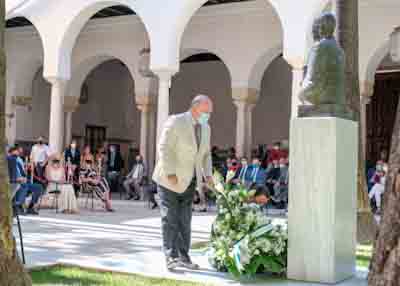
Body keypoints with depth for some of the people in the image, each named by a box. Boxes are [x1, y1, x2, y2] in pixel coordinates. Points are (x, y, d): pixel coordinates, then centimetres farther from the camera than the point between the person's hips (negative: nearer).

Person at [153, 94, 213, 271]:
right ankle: (171, 257, -5)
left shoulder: (205, 128, 6)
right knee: (170, 219, -6)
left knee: (185, 221, 7)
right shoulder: (175, 122, -14)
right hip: (169, 179, -6)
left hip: (189, 181, 6)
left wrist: (208, 175, 3)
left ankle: (184, 257, 11)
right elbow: (164, 148, -19)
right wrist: (170, 174, -24)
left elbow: (205, 154, 16)